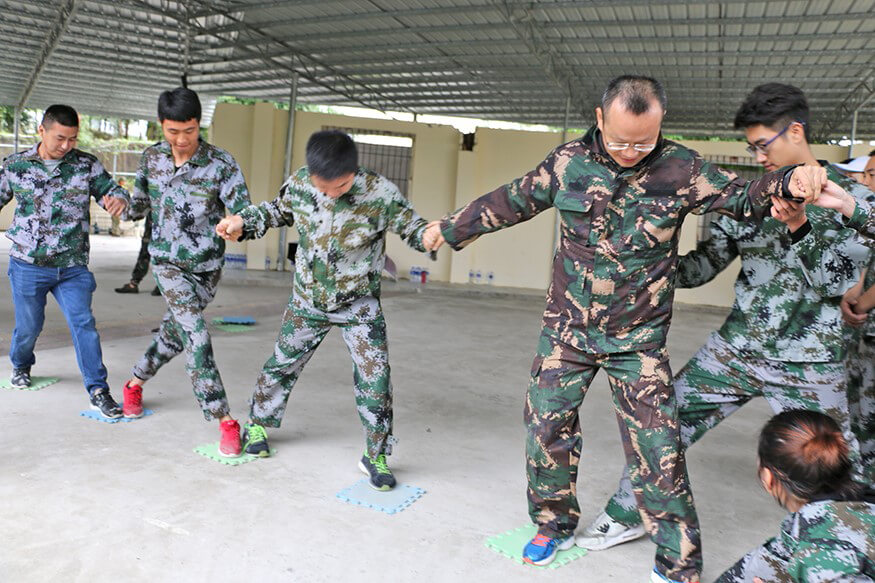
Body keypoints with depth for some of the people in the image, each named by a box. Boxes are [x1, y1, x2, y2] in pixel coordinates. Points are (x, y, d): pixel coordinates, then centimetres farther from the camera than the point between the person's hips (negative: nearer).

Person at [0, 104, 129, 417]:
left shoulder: (87, 165, -2)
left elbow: (110, 189, 0)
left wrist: (118, 198, -24)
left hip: (72, 267, -1)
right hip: (28, 265, 1)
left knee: (83, 323, -10)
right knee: (28, 324, 14)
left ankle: (98, 390, -6)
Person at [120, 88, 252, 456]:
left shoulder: (221, 164, -14)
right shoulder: (151, 157, -2)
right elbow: (140, 204, 18)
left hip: (207, 266, 0)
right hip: (168, 263, 0)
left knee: (174, 333, 15)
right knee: (197, 337, -14)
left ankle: (135, 383, 43)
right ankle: (225, 422, -10)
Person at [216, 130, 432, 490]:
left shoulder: (381, 193, -23)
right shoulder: (299, 184, -13)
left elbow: (412, 228, -12)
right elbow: (277, 211, 9)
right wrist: (242, 222, -7)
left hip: (359, 305, -2)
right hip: (308, 301, 3)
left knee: (374, 379, -6)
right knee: (282, 364, 15)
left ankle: (376, 456, 12)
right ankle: (258, 425, 40)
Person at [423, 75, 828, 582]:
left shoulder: (681, 169, -7)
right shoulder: (568, 162, -3)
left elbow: (745, 198, -1)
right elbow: (511, 202, 9)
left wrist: (790, 181, -25)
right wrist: (451, 229, 17)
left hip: (639, 340, -2)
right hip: (567, 329, 2)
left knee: (657, 450, -1)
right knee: (547, 428, 8)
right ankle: (556, 525, 33)